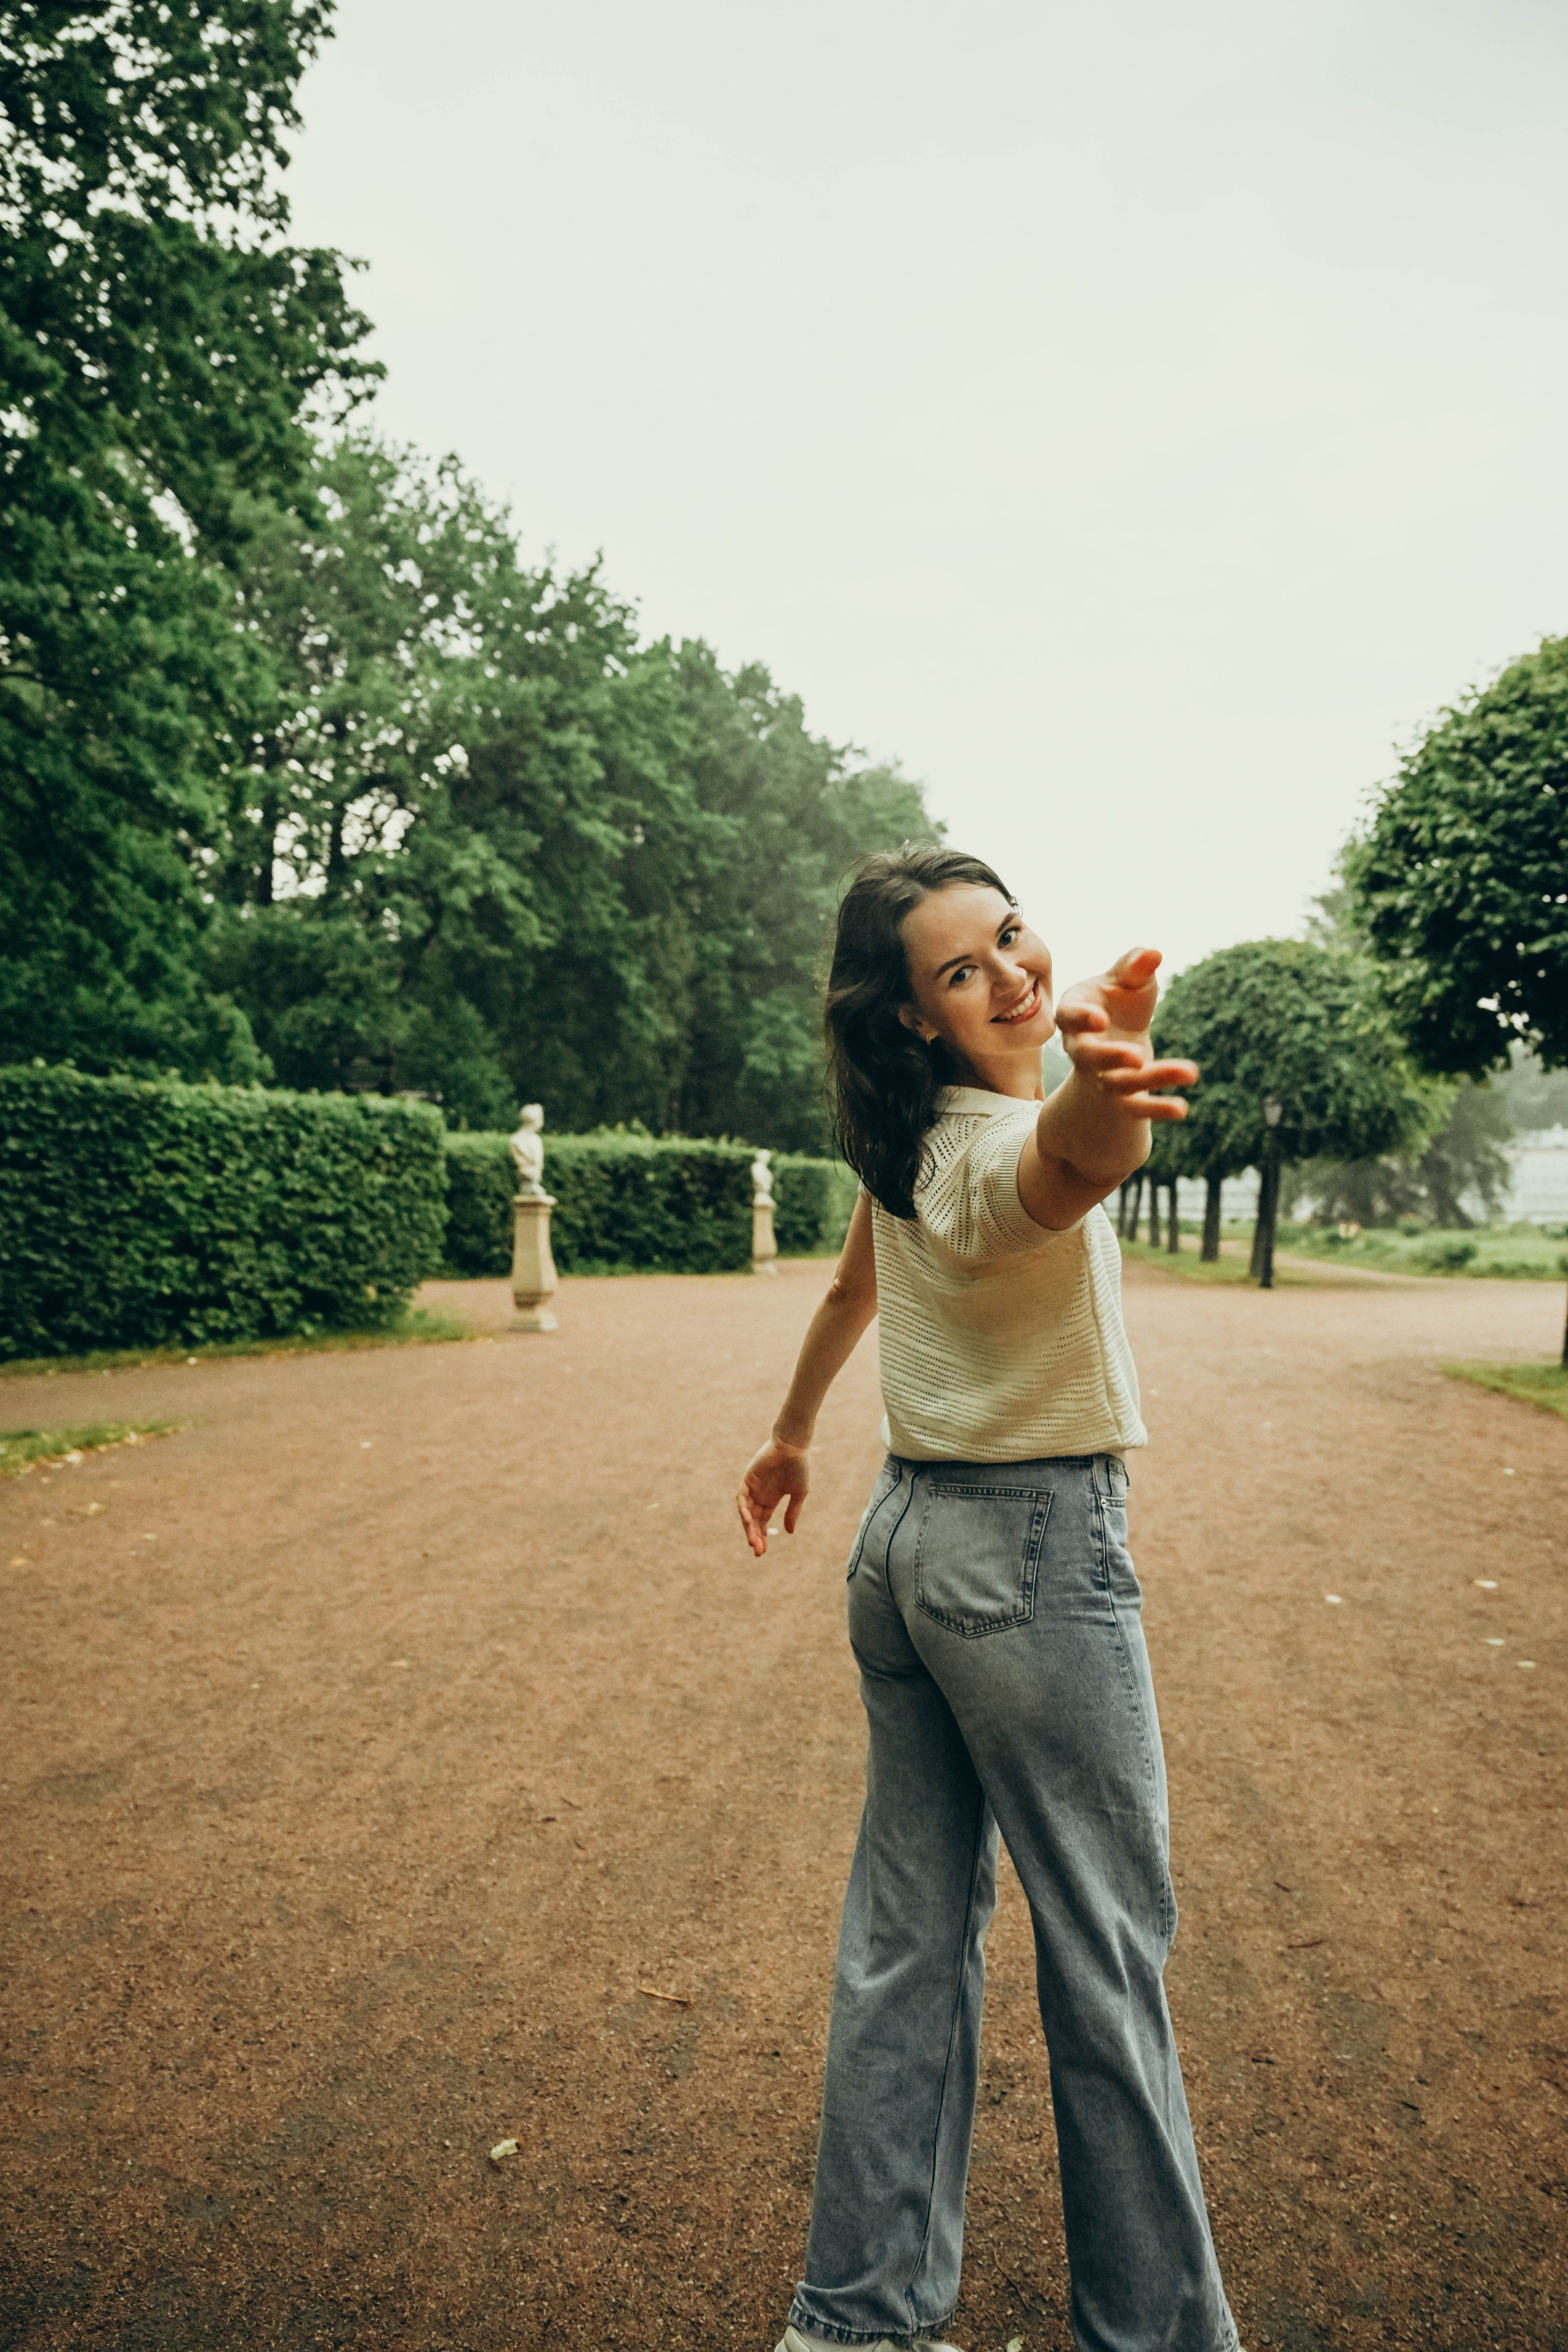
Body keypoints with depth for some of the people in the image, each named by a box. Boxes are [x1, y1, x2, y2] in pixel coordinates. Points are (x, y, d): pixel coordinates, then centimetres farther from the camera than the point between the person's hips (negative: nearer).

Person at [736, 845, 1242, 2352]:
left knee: (908, 1937, 15)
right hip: (1035, 1557, -8)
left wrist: (790, 1436, 35)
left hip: (904, 1541, 8)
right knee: (1106, 1956, 8)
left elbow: (852, 1285, 21)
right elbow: (1068, 1163, -47)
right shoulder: (997, 1148, -21)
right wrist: (1103, 1093, -69)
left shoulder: (909, 1147, 7)